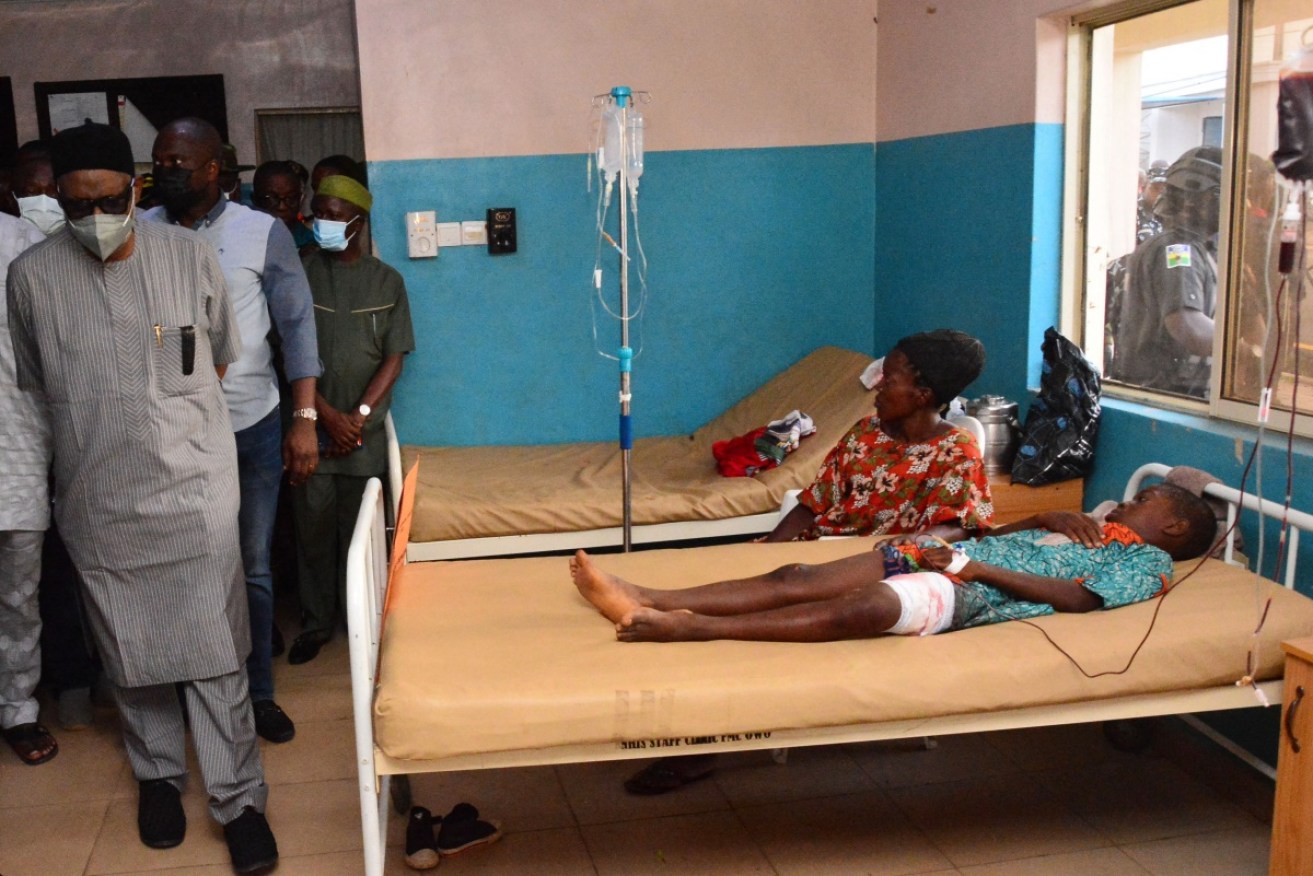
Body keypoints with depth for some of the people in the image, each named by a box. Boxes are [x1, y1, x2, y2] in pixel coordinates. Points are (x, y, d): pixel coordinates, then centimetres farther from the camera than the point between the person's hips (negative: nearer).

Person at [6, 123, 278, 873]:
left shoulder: (190, 256, -5)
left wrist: (169, 419, 10)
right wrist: (102, 429, 11)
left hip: (194, 486, -1)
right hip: (99, 496, 2)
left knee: (213, 646, 1)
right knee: (130, 646, 14)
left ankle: (240, 799, 11)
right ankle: (158, 774, 34)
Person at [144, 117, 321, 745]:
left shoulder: (263, 232, -4)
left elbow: (297, 323, -2)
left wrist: (305, 418, -7)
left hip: (252, 426, -1)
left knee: (252, 569, 10)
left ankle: (257, 692, 25)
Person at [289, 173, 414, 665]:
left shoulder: (386, 282, 4)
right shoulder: (299, 272, 0)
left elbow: (394, 358, 2)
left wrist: (359, 415, -9)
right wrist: (328, 414, -11)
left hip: (364, 431, 0)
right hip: (312, 426, 0)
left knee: (359, 530, 5)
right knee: (313, 528, 3)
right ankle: (316, 623, 17)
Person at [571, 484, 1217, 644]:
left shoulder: (1146, 562, 10)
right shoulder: (1087, 530, 35)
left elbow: (1073, 596, -10)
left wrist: (976, 564, -14)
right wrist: (1048, 520, 15)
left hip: (967, 592, -7)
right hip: (931, 558, 7)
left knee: (867, 606, -35)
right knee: (796, 577, -13)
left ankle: (697, 628, -41)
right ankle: (647, 601, -24)